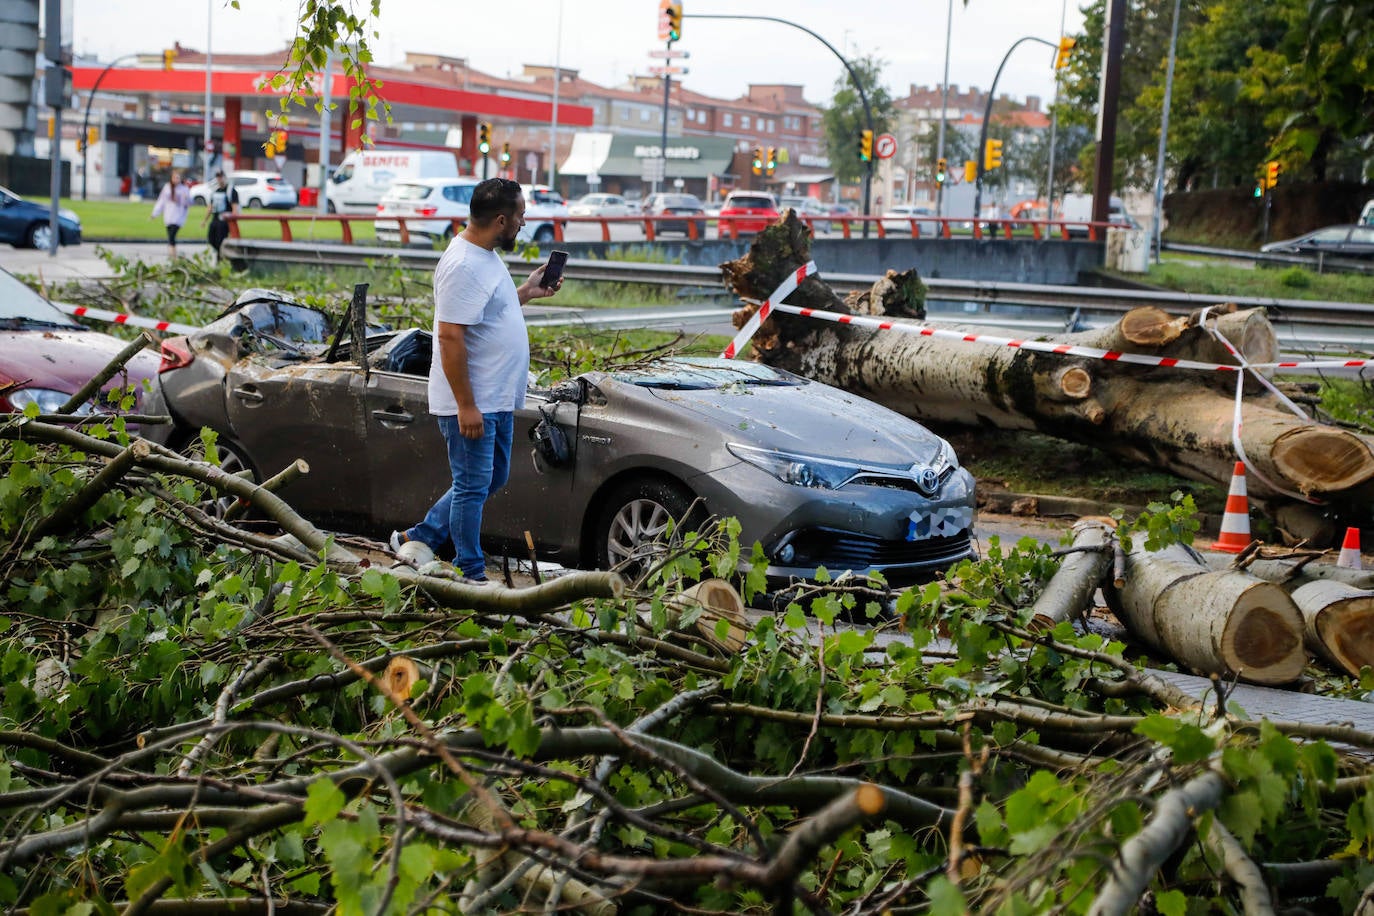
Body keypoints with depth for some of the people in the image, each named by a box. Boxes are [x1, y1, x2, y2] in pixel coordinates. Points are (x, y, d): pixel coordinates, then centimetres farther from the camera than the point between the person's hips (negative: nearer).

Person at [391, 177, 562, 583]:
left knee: (493, 479, 20)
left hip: (498, 400, 11)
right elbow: (450, 337, -25)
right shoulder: (463, 266, -22)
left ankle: (418, 539, 28)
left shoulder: (487, 255, 11)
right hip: (473, 404, -11)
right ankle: (471, 576, 13)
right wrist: (466, 405, -25)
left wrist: (526, 293, 16)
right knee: (473, 487, 1)